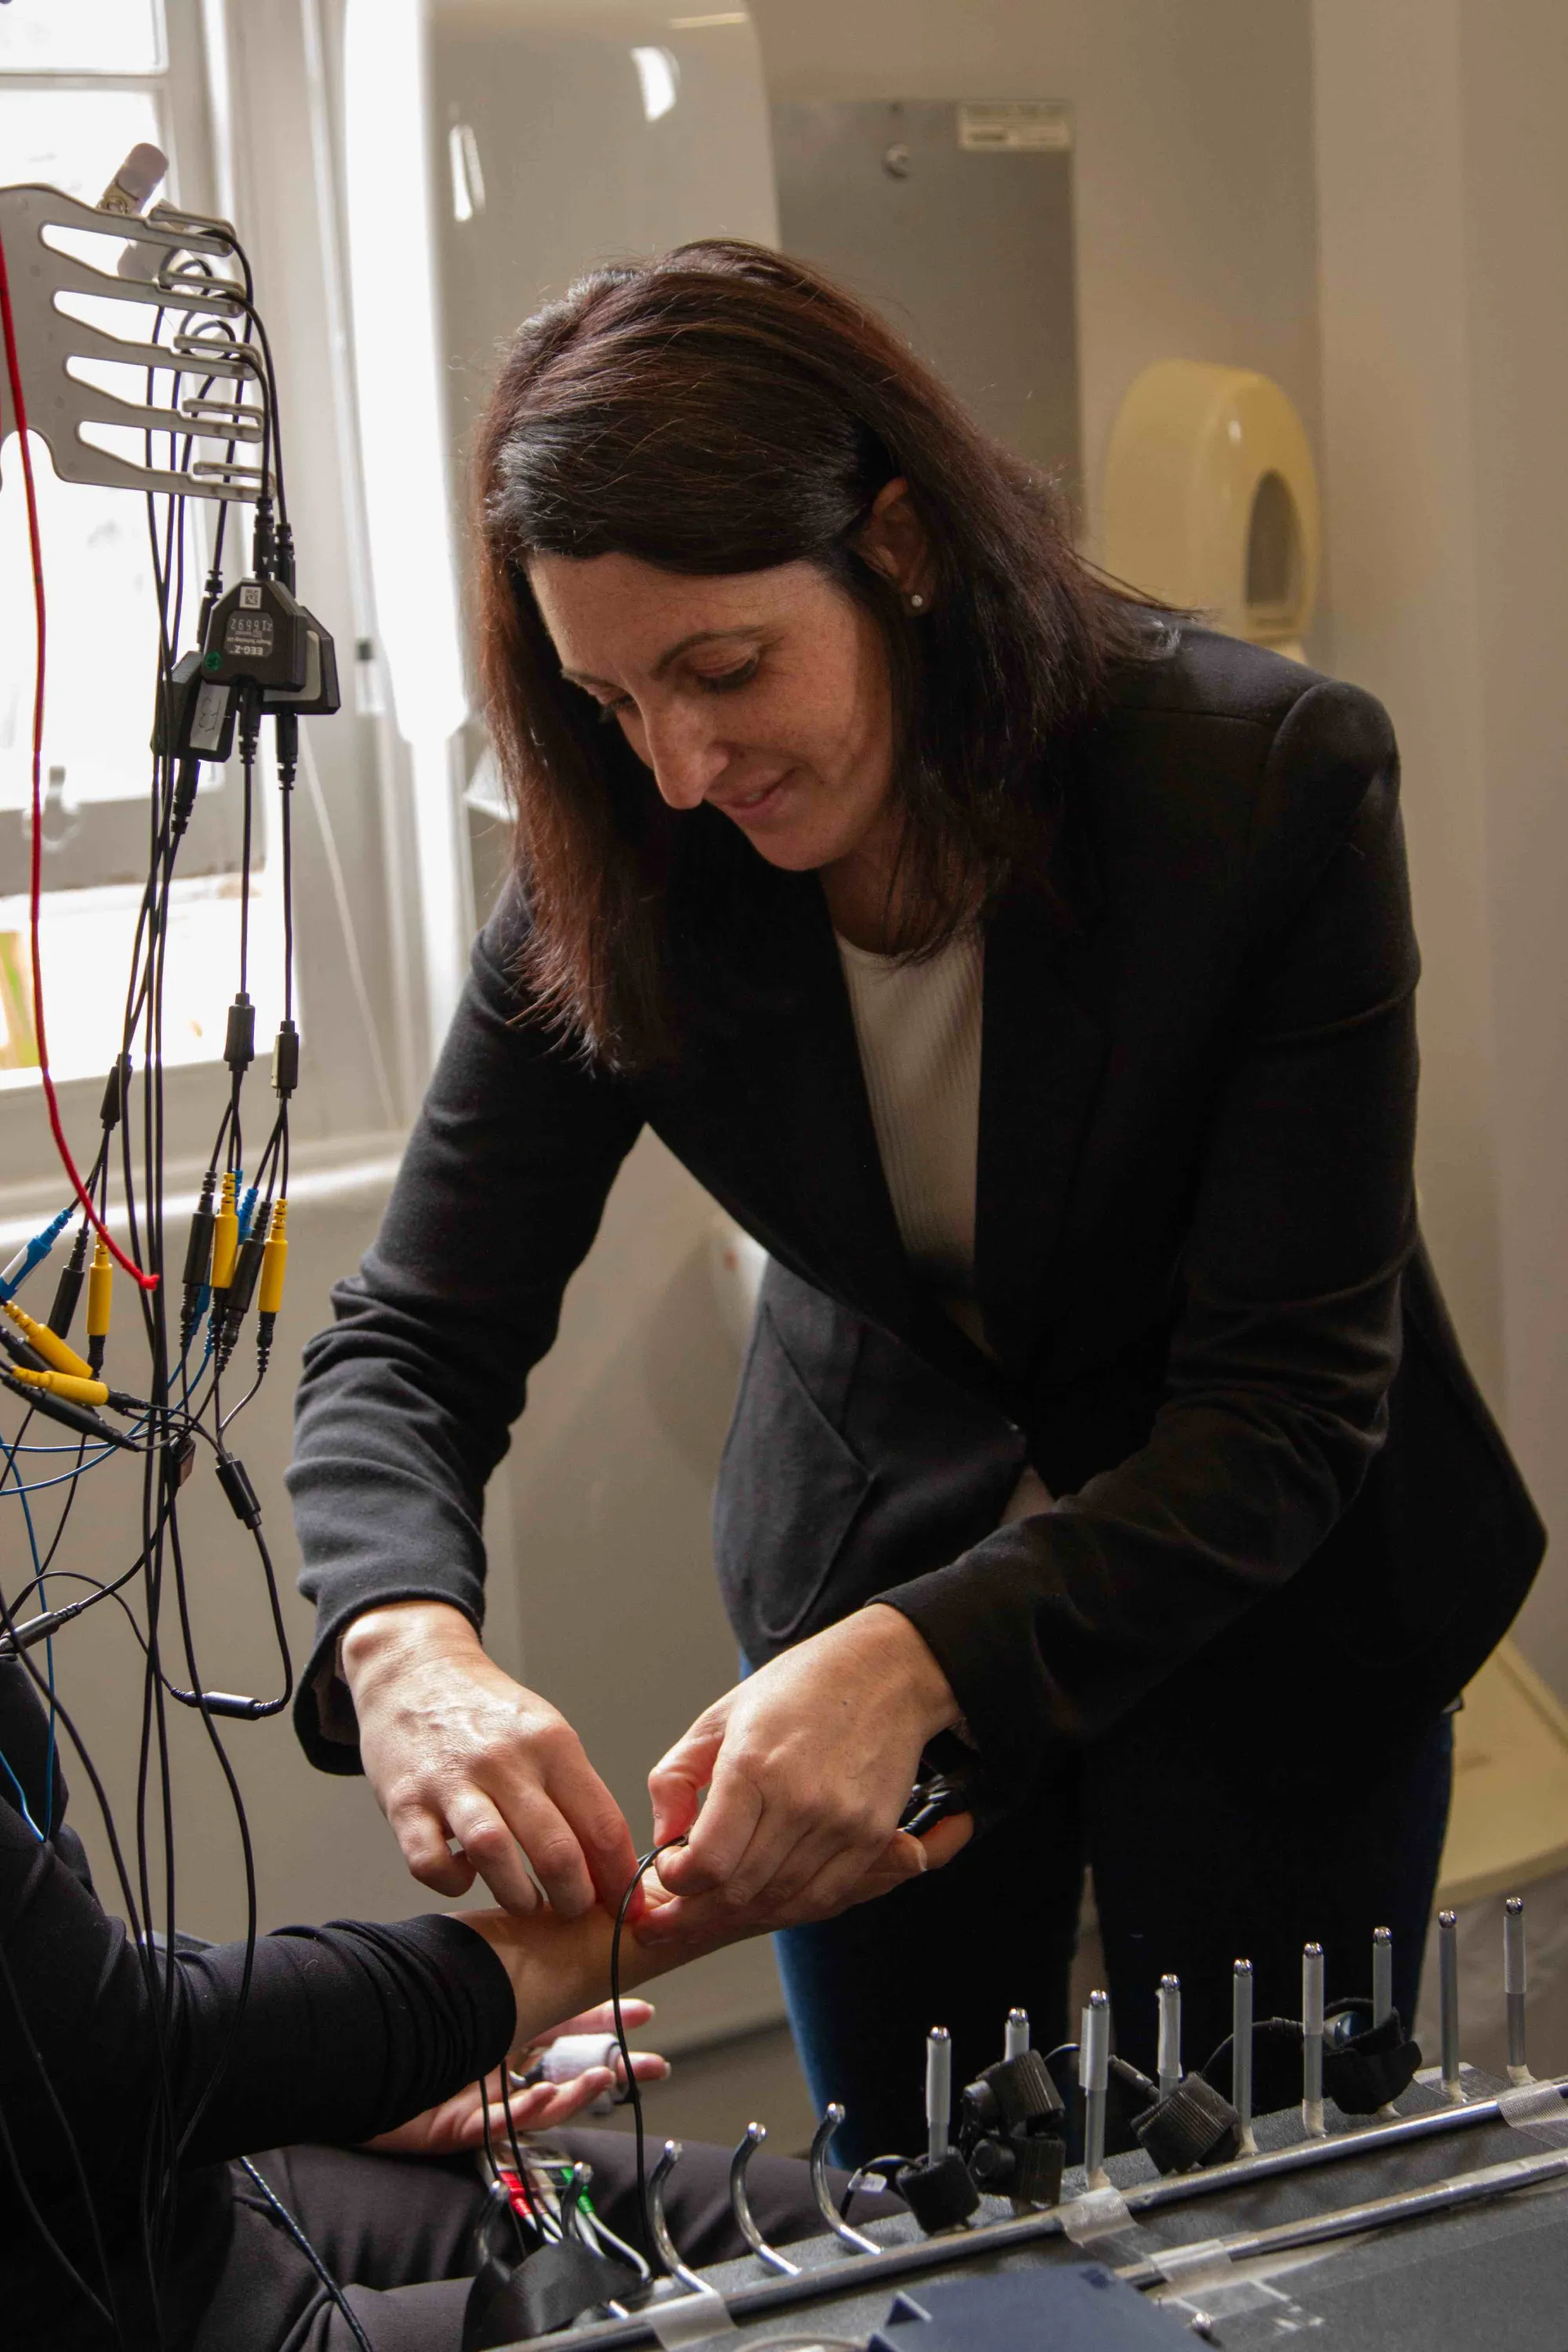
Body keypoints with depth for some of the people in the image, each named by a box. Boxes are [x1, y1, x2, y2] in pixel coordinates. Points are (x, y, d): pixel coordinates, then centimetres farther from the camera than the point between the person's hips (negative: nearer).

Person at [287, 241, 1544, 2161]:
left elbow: (1293, 1403, -27)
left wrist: (918, 1657, -42)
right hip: (865, 1563, 2)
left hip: (1263, 1605, -2)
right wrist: (404, 1641, -37)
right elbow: (409, 1345, -15)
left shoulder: (1276, 780, -27)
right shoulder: (619, 876, -18)